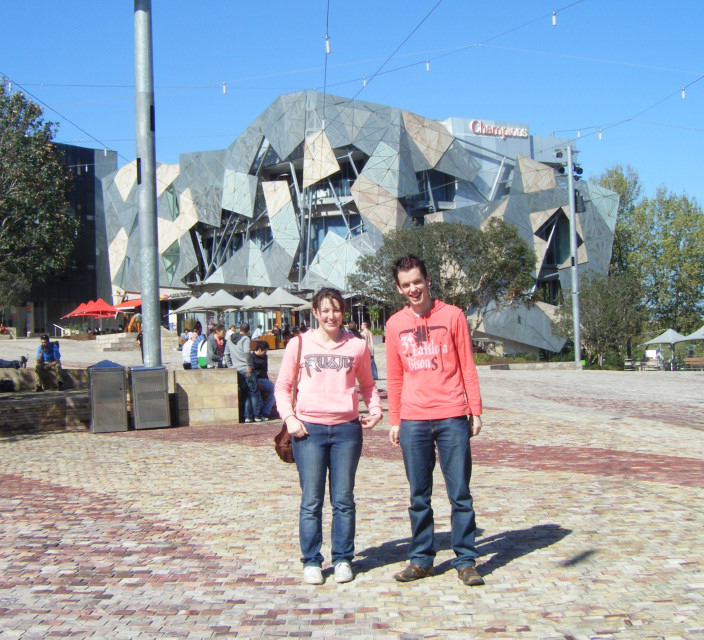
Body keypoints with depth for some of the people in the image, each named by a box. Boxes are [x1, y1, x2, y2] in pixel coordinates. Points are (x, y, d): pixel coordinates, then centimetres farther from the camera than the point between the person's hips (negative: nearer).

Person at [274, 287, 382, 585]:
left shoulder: (357, 346, 8)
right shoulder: (299, 344, 4)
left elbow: (367, 384, 20)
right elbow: (282, 386, 8)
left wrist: (375, 409, 3)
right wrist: (289, 417, -5)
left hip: (346, 429, 1)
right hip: (309, 429, -1)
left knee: (343, 500, 7)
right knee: (311, 501, 3)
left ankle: (343, 560, 18)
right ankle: (311, 562, 13)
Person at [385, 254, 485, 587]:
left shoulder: (452, 315, 2)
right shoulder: (395, 324, 8)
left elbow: (467, 367, 4)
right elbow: (394, 377, 13)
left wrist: (475, 411, 0)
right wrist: (394, 420, 10)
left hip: (452, 417, -2)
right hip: (413, 420, 2)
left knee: (460, 493, 2)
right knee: (419, 496, 8)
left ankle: (465, 560, 12)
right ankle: (421, 559, 19)